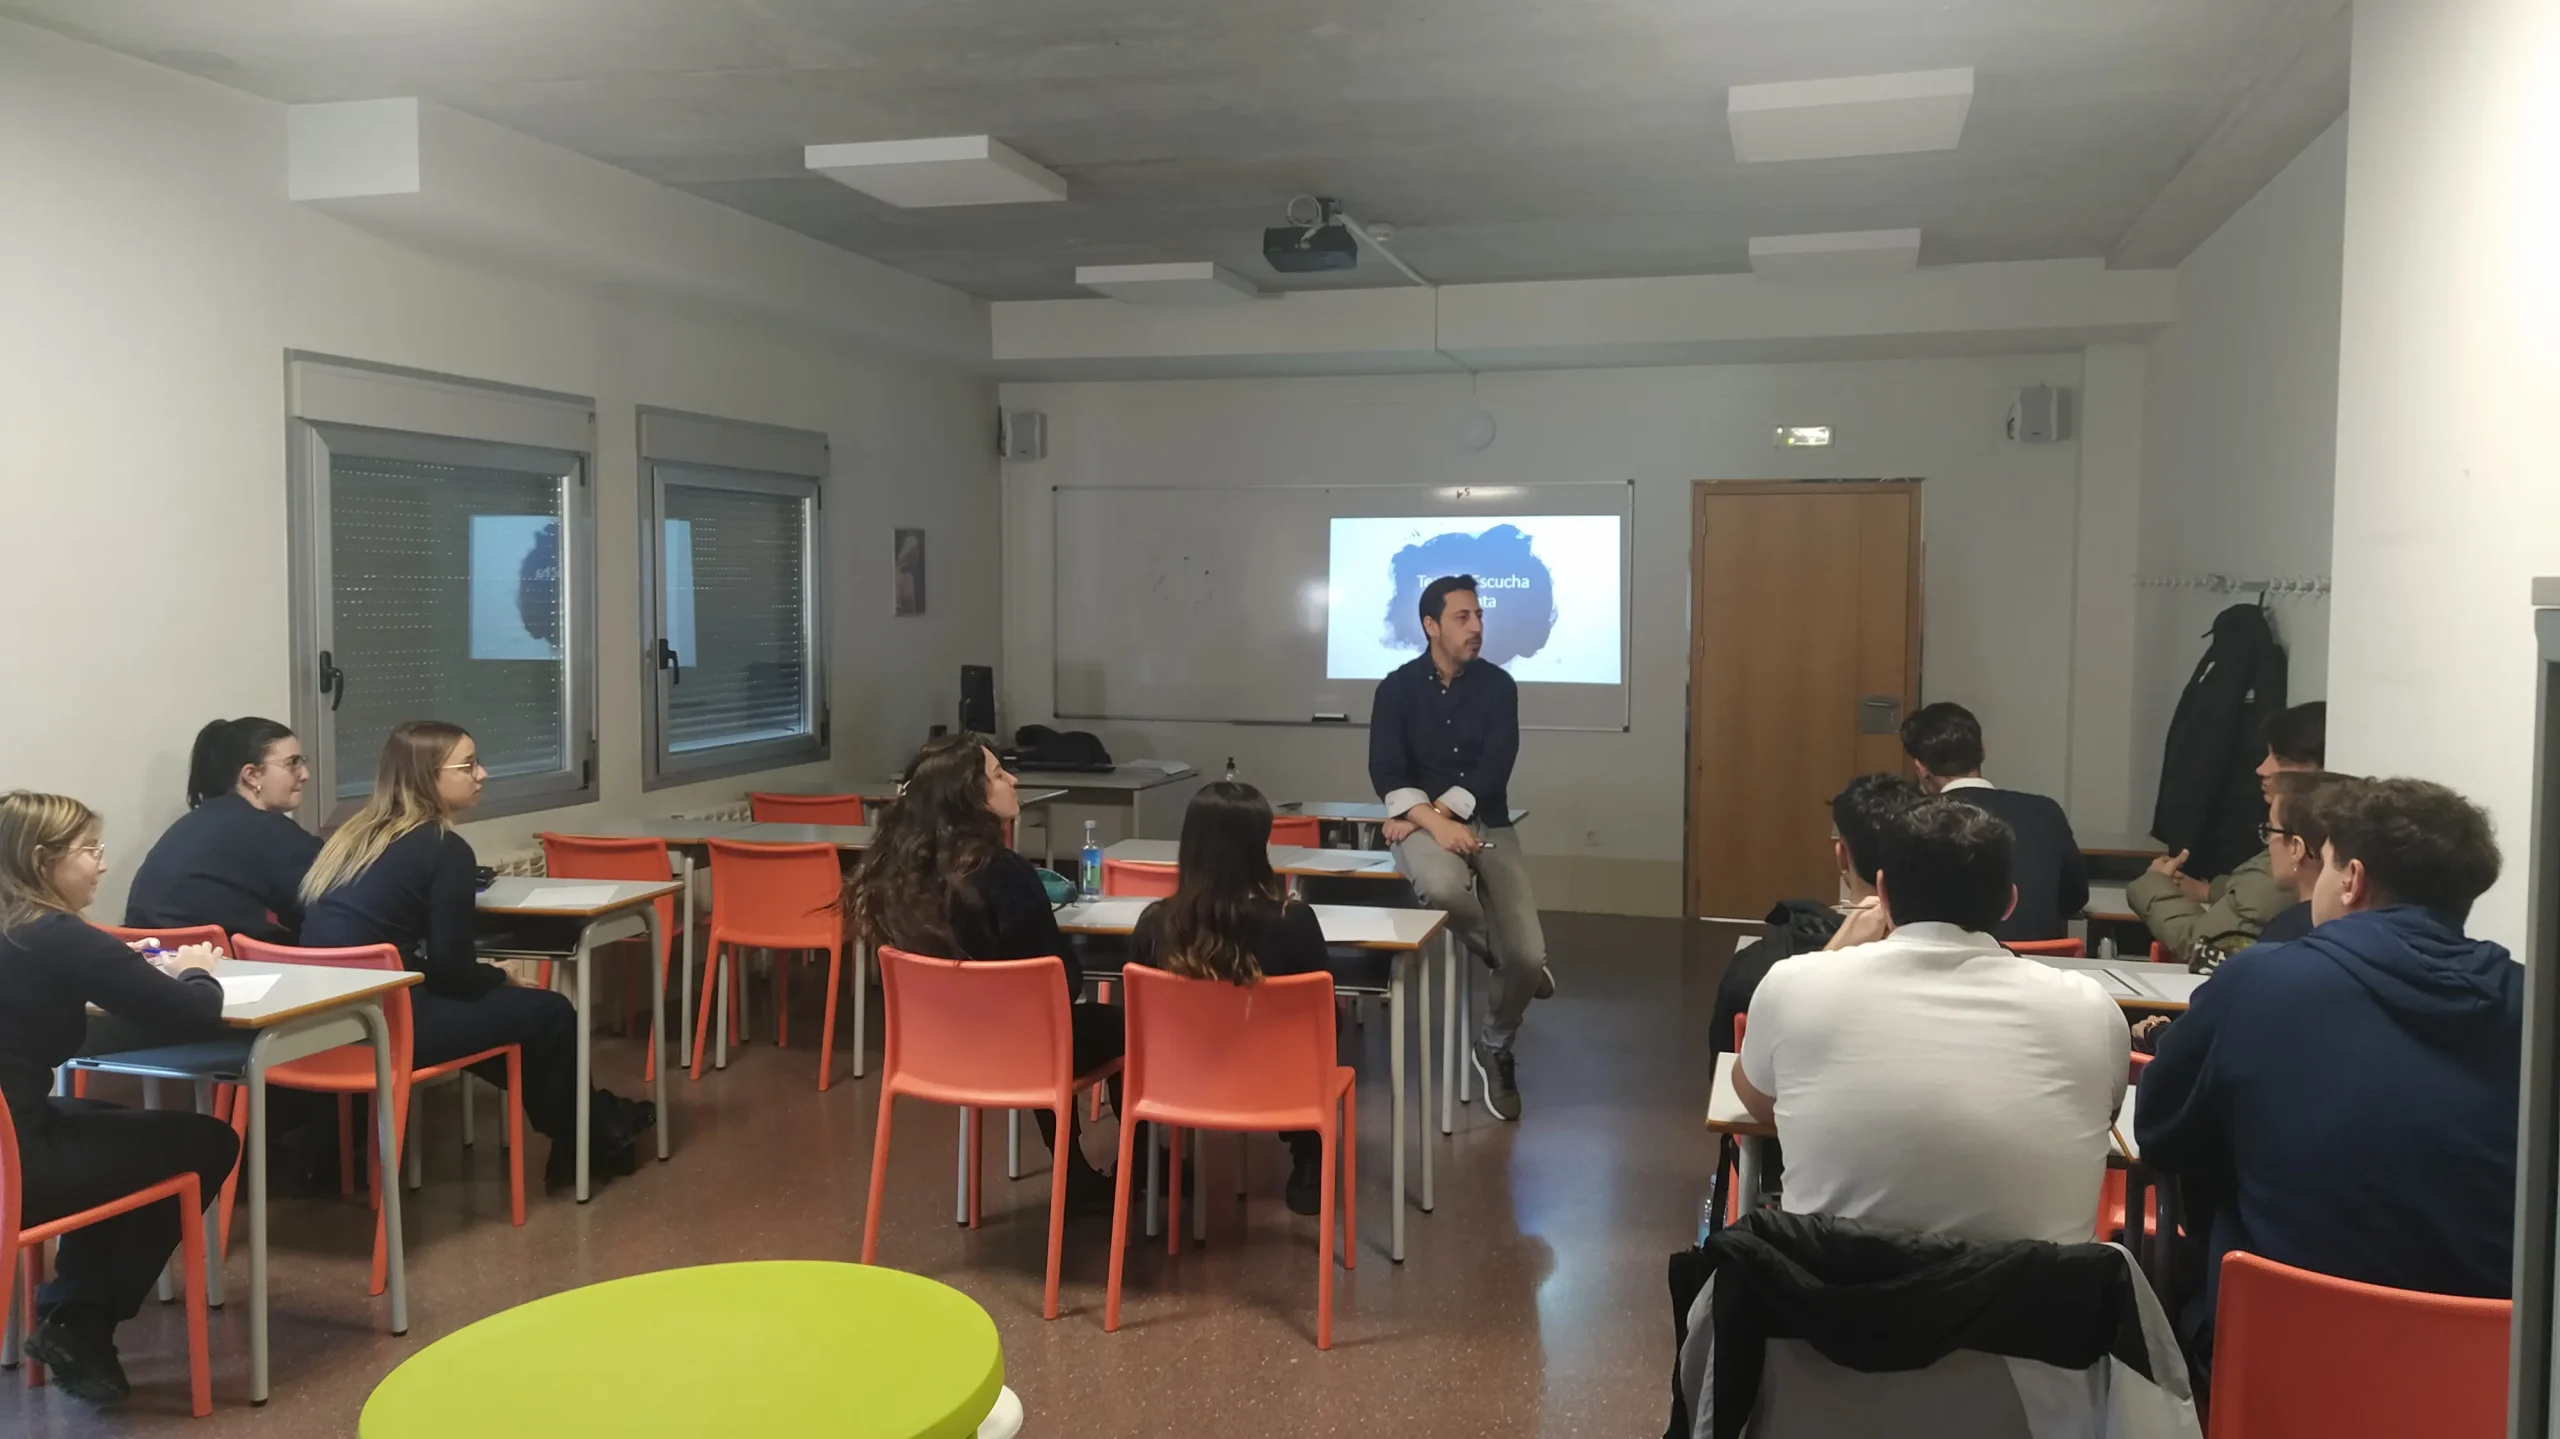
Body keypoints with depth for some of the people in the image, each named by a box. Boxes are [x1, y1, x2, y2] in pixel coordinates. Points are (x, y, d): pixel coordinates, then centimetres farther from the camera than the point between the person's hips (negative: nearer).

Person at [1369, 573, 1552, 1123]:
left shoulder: (1498, 685, 4)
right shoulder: (1397, 688, 1)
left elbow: (1494, 768, -6)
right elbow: (1387, 773, -7)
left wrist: (1439, 810, -16)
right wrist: (1432, 822, -23)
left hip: (1488, 824, 2)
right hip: (1424, 823, -2)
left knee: (1529, 957, -13)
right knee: (1443, 887, -40)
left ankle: (1495, 1048, 19)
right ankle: (1499, 952, -4)